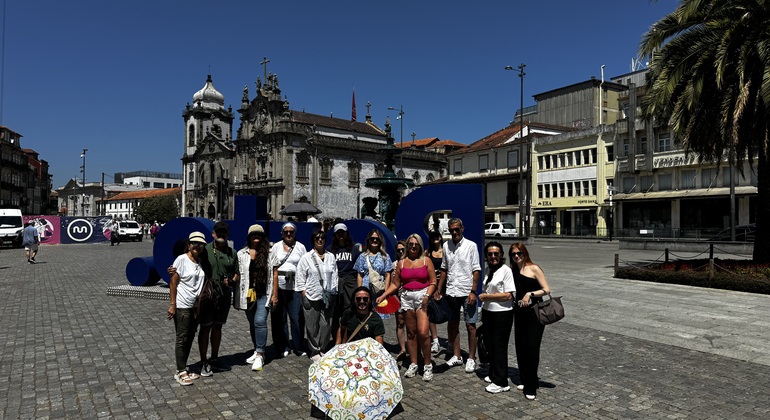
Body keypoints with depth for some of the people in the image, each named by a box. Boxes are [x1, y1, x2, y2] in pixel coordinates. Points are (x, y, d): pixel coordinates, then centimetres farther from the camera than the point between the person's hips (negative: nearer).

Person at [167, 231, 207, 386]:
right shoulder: (181, 259, -11)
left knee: (190, 338, 13)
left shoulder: (201, 261, 8)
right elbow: (173, 282, -12)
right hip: (182, 306, -7)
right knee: (182, 339, 0)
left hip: (196, 306, 7)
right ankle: (181, 372, 9)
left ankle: (183, 368, 24)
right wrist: (172, 305, -14)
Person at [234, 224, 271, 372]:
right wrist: (237, 297, 0)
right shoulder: (241, 254, 3)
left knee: (260, 321, -12)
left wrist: (273, 294, -4)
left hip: (263, 293, -3)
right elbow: (238, 275, 3)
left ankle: (260, 355, -3)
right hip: (248, 294, 3)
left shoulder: (268, 253, 0)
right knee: (252, 323, 13)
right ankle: (258, 351, 28)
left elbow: (272, 275, -1)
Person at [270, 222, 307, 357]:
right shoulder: (276, 247, 6)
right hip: (279, 285, 1)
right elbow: (273, 269, 1)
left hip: (295, 286, 0)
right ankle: (284, 346, 19)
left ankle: (298, 347, 11)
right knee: (280, 317, 5)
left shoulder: (300, 247, 6)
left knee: (297, 317, -2)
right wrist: (274, 292, -6)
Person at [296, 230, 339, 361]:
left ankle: (322, 349, 21)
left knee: (326, 325, 5)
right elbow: (300, 278, -2)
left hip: (328, 296, 3)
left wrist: (334, 294, 8)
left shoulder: (331, 257, 9)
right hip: (312, 297, -3)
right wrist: (304, 296, -7)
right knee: (312, 326, 2)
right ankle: (314, 352, 15)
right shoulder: (306, 258, -2)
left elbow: (335, 276, 13)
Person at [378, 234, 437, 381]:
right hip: (407, 298, 3)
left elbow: (433, 282, 0)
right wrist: (382, 296, 1)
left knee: (423, 332, -13)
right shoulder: (401, 263, 10)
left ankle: (427, 365, 1)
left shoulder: (426, 261, 3)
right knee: (411, 333, 8)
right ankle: (413, 364, 19)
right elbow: (395, 284, 11)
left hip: (423, 297, -3)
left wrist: (427, 296, -16)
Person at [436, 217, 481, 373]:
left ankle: (471, 359, 12)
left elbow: (476, 270, -7)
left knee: (470, 325, 1)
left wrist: (473, 291, -13)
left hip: (467, 292, -4)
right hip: (451, 292, 5)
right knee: (452, 325, 11)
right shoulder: (446, 246, 7)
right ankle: (456, 356, 24)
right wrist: (439, 289, 10)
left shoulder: (471, 245, -6)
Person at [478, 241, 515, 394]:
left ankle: (501, 382, 14)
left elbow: (509, 295, -19)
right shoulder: (488, 269, 7)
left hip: (502, 314, -7)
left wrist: (487, 296, -16)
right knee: (490, 345, 16)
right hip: (488, 312, 7)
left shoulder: (506, 270, -15)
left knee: (499, 347, 2)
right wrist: (483, 308, 14)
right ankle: (494, 374, 34)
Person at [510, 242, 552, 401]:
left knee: (532, 348, -5)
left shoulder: (534, 269, -6)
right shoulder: (514, 271, 11)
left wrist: (530, 294, -19)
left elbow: (547, 290, -9)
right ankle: (524, 381, 24)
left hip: (535, 313, -6)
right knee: (520, 347, 9)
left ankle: (531, 387, 3)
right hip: (520, 313, 6)